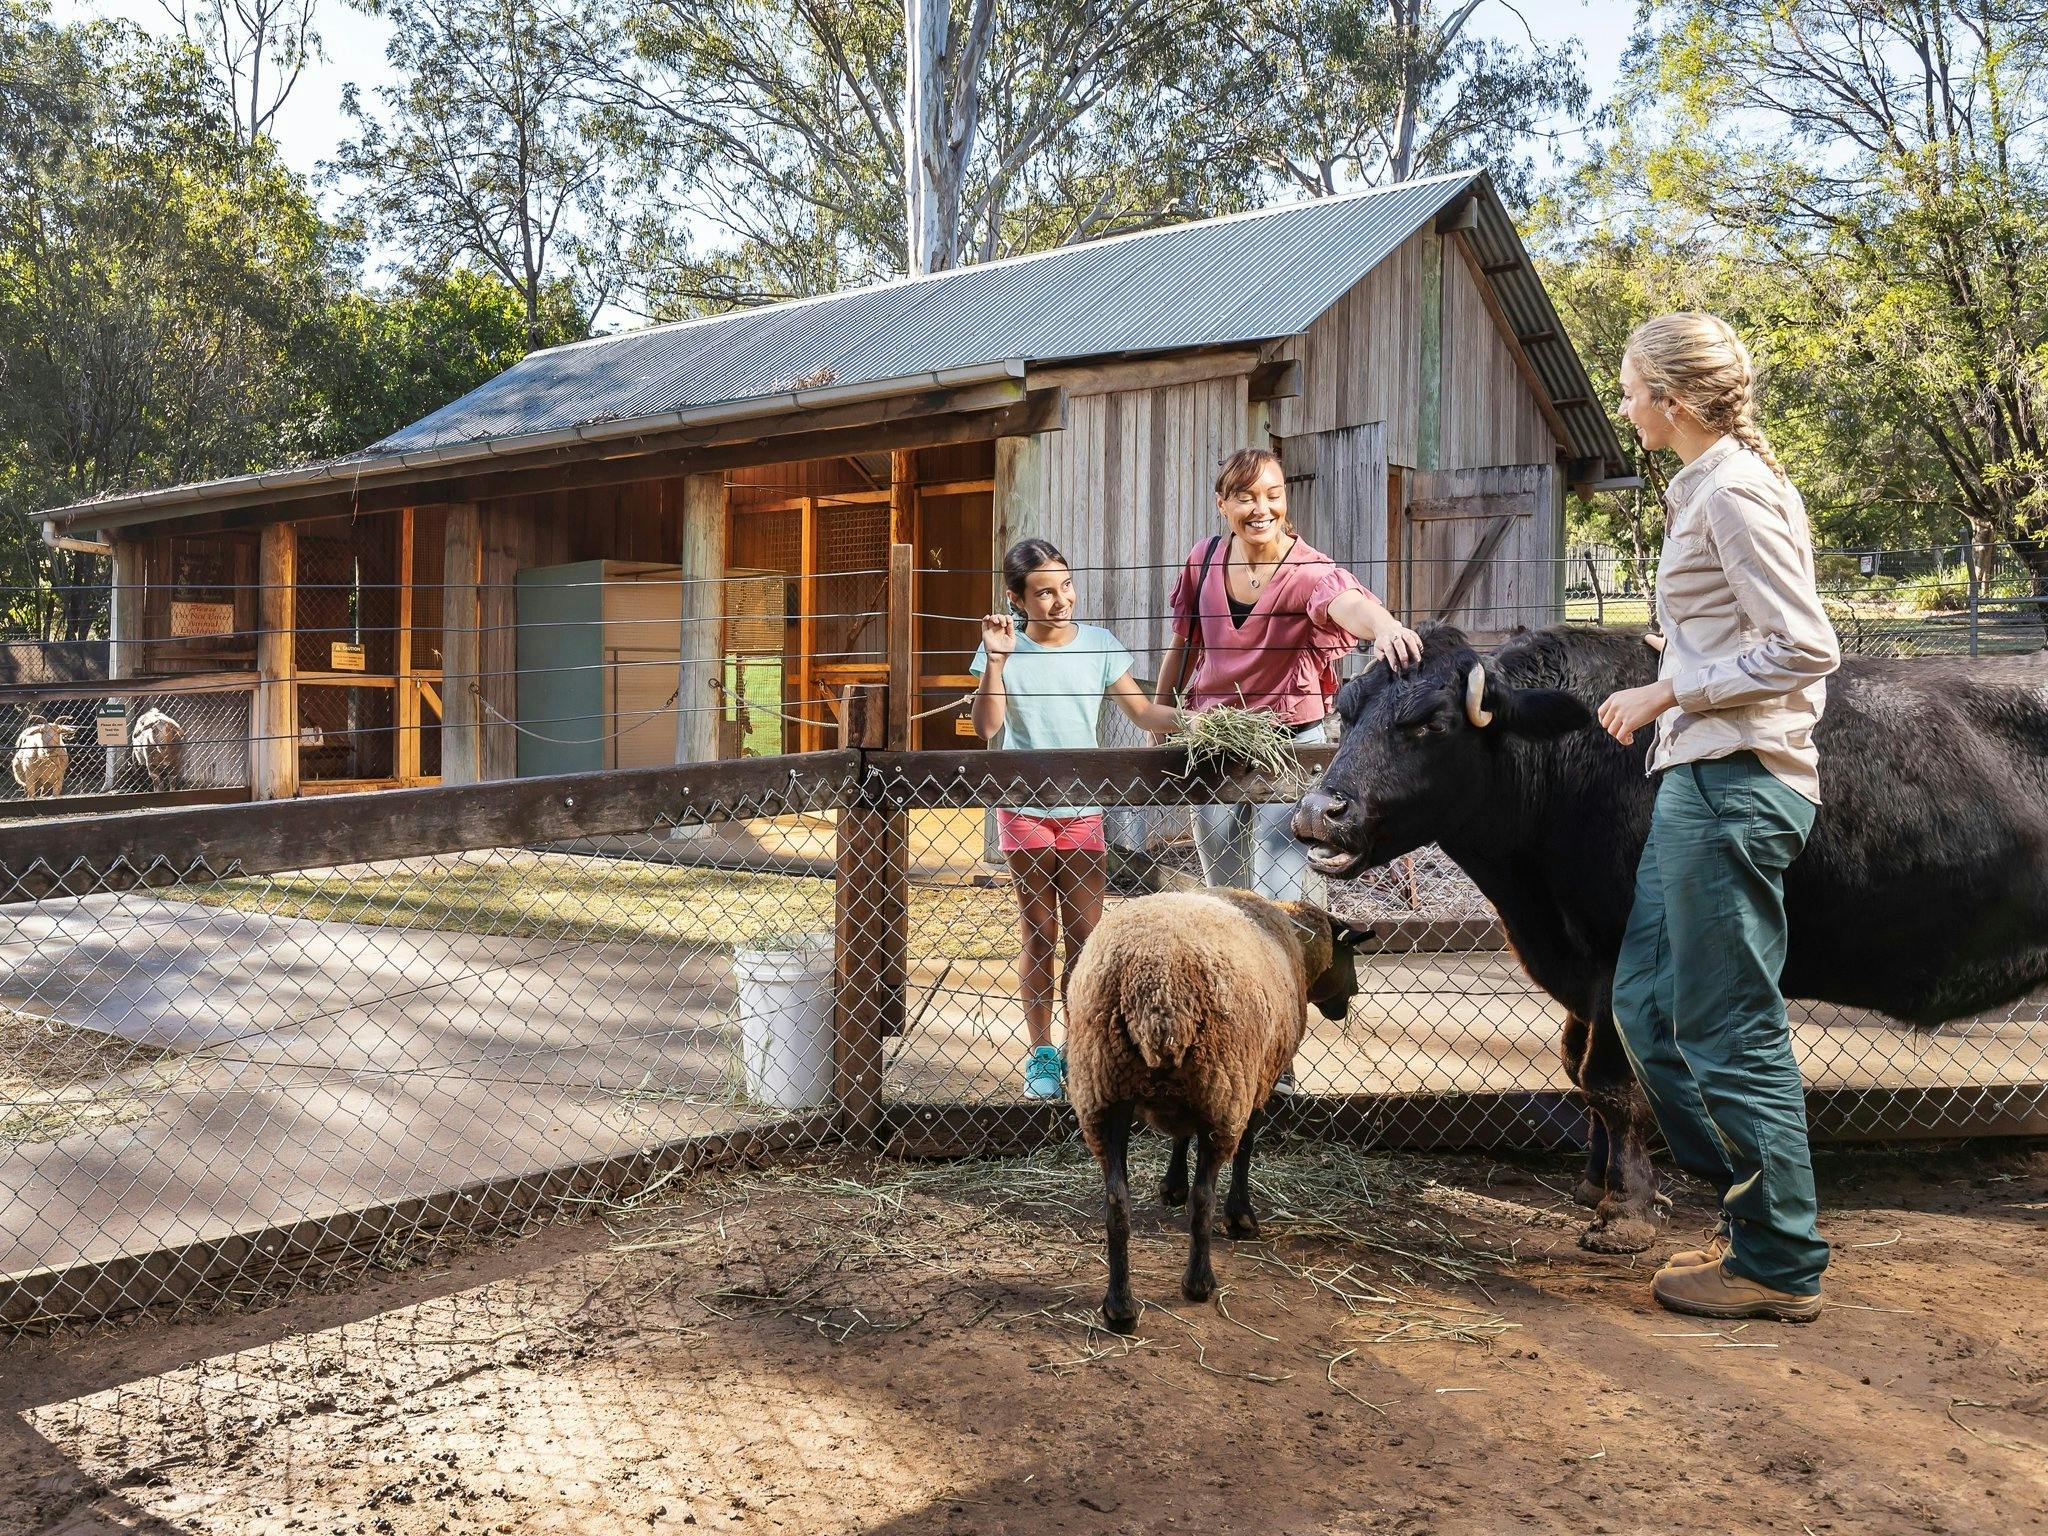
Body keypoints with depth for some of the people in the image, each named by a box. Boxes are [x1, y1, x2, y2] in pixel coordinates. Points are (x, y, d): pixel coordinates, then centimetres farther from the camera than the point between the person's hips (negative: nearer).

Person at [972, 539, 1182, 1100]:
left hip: (1082, 809, 2)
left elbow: (1142, 710, 0)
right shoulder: (1007, 648, -6)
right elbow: (986, 727, -15)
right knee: (1038, 934, 5)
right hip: (1024, 809, -2)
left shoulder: (1099, 644, 0)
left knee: (1084, 933, 3)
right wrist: (996, 660, -23)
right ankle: (1041, 1054, 16)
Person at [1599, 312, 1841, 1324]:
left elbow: (1805, 648, -19)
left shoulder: (1733, 493, -13)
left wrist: (1668, 693, -14)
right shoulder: (1711, 488, 17)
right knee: (1646, 1002, 15)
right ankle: (1758, 1204, 23)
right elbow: (1777, 643, 21)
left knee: (1730, 1028, -2)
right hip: (1704, 778, 11)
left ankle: (1778, 1266, 11)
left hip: (1733, 781, -11)